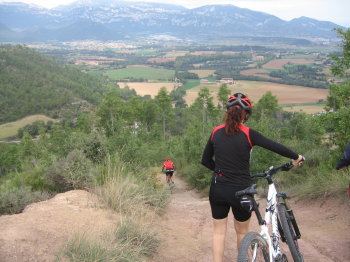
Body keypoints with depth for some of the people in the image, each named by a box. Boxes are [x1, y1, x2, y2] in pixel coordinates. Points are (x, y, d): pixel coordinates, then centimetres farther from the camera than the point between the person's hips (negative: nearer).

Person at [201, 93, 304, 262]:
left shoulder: (216, 132, -2)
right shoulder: (248, 134, -12)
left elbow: (205, 161, 6)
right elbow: (276, 147, -8)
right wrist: (296, 157, 8)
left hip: (218, 190, 2)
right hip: (241, 191, -2)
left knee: (219, 231, 14)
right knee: (242, 231, 19)